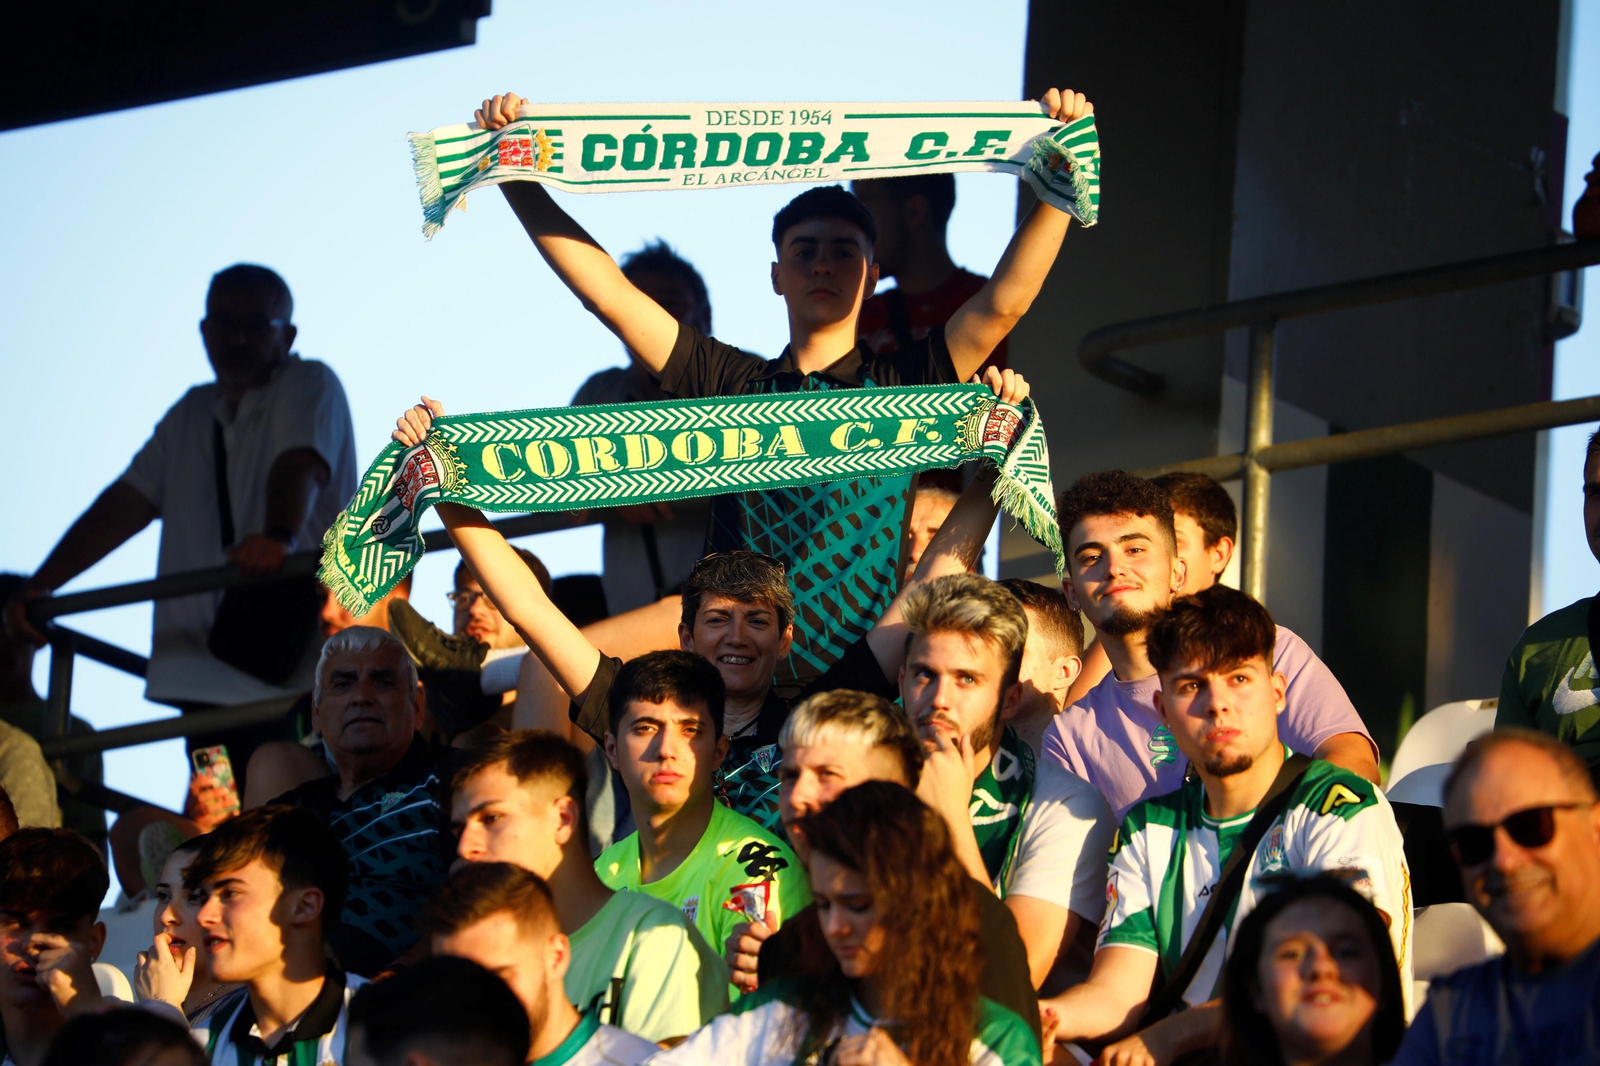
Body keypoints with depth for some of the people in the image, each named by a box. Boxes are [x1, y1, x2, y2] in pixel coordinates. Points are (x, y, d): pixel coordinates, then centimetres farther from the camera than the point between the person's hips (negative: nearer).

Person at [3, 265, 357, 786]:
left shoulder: (309, 386, 0)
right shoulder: (193, 415, 20)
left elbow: (299, 468, -20)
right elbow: (126, 504, 16)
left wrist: (278, 536, -42)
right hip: (208, 683, 6)